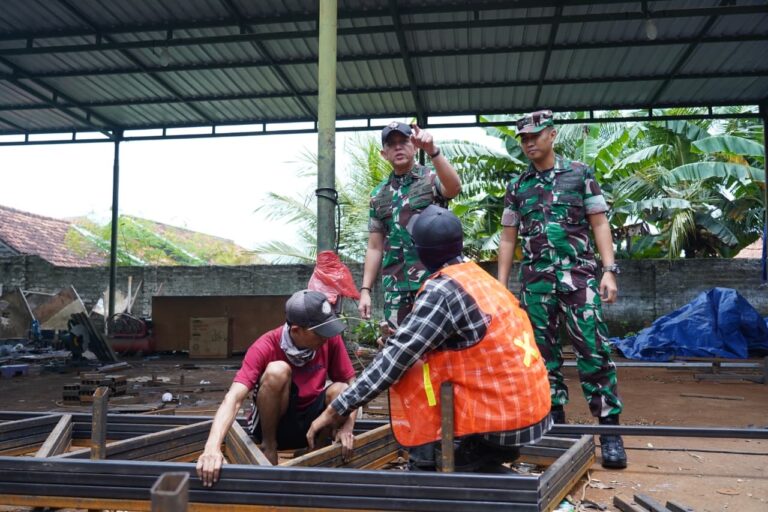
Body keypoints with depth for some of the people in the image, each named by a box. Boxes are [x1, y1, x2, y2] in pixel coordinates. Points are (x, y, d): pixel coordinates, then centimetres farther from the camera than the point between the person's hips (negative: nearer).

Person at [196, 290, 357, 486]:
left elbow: (351, 383, -8)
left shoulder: (330, 338, -16)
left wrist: (347, 428, -25)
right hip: (276, 423, -3)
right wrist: (212, 447, -51)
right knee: (277, 370, -32)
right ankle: (268, 445, -9)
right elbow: (234, 398, -35)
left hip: (311, 421, 3)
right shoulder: (265, 348, -25)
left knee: (339, 391, -30)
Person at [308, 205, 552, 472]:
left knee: (404, 369, -3)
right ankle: (483, 452, 11)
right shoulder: (478, 277, 10)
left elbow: (394, 358, -15)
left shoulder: (442, 290, -14)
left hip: (502, 418, -8)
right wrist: (401, 336, 20)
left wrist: (336, 409, -9)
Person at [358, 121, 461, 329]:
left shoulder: (432, 179, 3)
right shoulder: (379, 195, 14)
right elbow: (375, 248, 15)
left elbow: (454, 188, -23)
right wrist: (365, 290, 6)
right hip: (395, 288, 4)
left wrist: (432, 151, -37)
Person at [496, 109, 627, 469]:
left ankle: (610, 429, -3)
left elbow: (600, 224, 3)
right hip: (535, 281, 3)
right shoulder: (517, 186, 13)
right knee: (544, 353, 5)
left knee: (593, 350, -9)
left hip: (578, 274, -3)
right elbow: (508, 238, 14)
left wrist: (609, 271, -7)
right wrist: (501, 284, 8)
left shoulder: (579, 173, 6)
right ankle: (555, 422, 15)